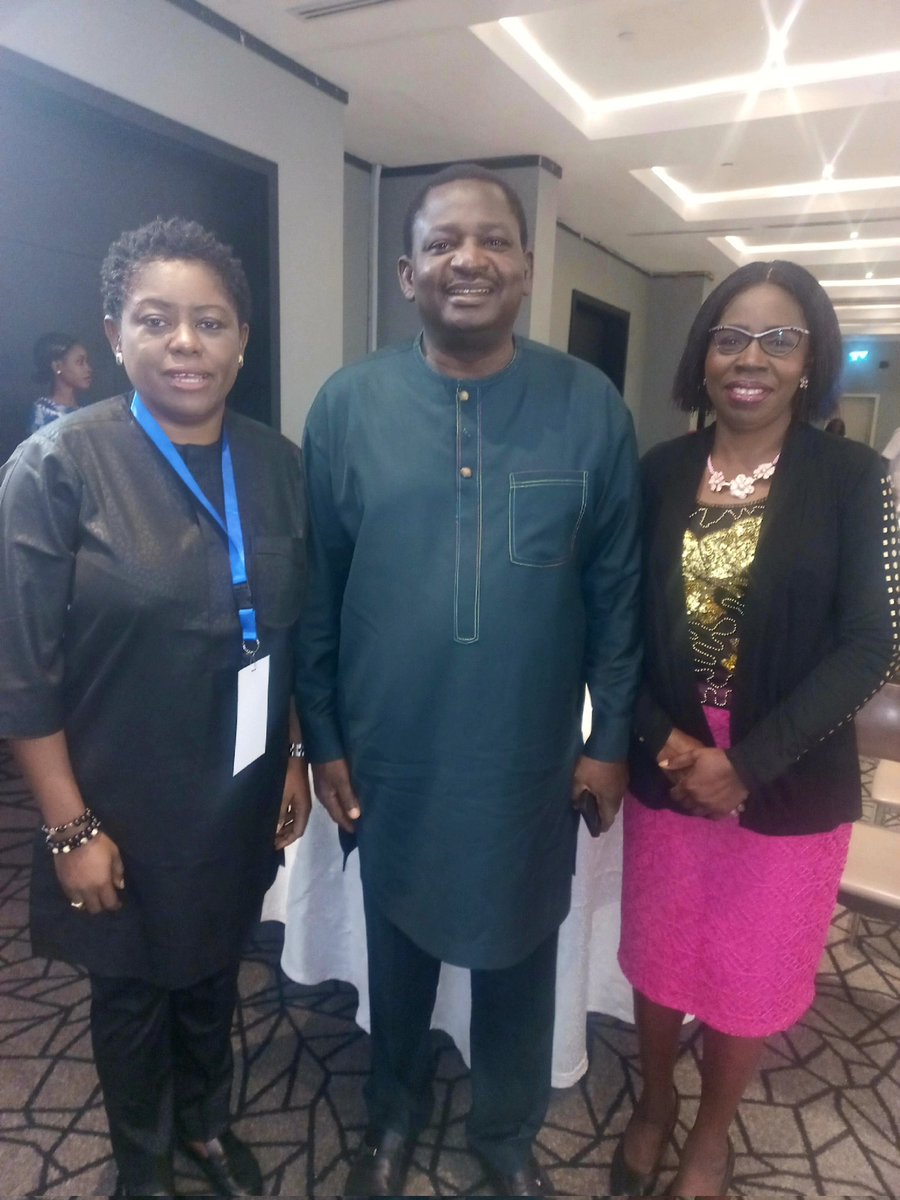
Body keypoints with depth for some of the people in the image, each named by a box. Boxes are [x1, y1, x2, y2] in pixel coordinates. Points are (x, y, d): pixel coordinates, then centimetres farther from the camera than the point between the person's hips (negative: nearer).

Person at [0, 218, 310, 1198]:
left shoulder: (277, 464, -4)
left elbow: (295, 633, 3)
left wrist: (295, 763, 5)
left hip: (241, 797, 3)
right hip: (124, 808, -3)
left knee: (214, 973, 24)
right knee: (131, 992, 20)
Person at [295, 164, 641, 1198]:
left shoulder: (591, 406, -6)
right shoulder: (347, 404, -6)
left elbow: (617, 588, -2)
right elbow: (316, 588, -2)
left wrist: (611, 736, -1)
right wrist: (321, 736, -1)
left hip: (531, 761, 0)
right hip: (389, 761, 1)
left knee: (517, 957, 21)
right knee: (398, 948, 23)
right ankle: (393, 1113, 54)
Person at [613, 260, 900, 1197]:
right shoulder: (661, 472, -1)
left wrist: (749, 763, -17)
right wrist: (664, 740, -13)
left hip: (790, 789, -1)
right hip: (664, 771, 2)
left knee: (749, 977, 17)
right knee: (656, 958, 18)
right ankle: (654, 1103, 48)